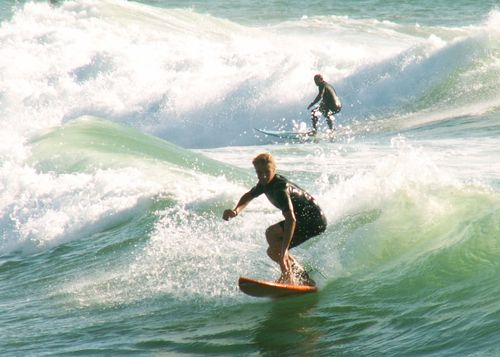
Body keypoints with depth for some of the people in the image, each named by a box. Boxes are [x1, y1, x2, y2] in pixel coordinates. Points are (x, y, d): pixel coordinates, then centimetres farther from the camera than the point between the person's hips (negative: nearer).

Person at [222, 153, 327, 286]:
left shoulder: (280, 188, -27)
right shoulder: (266, 183, 2)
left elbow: (291, 219, -38)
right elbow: (249, 196, 22)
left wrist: (284, 251, -44)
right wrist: (236, 211, 0)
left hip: (315, 220, -10)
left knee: (271, 233, -23)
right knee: (273, 252, 10)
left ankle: (288, 278, -25)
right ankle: (306, 280, 16)